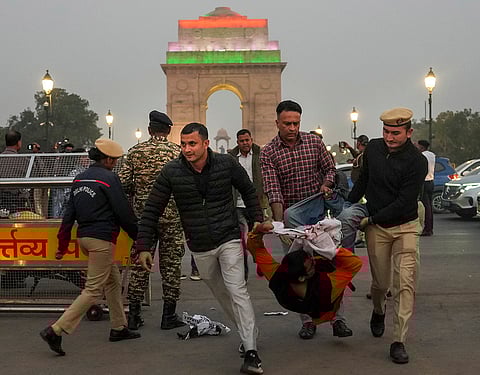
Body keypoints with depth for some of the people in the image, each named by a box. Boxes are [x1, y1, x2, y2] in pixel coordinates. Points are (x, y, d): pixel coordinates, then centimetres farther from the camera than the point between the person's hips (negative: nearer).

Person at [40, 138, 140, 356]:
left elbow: (69, 214, 14)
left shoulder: (80, 179, 13)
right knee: (93, 289, -6)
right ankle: (56, 331, -12)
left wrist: (62, 245, 17)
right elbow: (124, 212, -11)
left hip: (83, 236, 9)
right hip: (102, 239, -9)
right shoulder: (109, 178, -11)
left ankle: (118, 328, 26)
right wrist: (138, 236, 2)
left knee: (113, 281, 20)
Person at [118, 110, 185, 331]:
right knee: (171, 264, 5)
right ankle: (169, 316, 9)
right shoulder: (177, 152, -4)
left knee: (139, 264, 9)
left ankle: (133, 315, 12)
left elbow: (123, 183, 0)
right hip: (171, 215, -3)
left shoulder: (135, 152, 3)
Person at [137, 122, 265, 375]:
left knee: (237, 291, -14)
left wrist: (256, 222, 6)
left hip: (229, 240, -3)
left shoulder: (227, 164, -9)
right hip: (200, 248, 3)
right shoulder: (171, 172, -9)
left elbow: (248, 191, 8)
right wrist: (144, 247, -7)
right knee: (221, 295, 14)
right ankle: (248, 333, 35)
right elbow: (152, 210, -3)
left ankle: (251, 351, -13)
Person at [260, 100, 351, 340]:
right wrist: (279, 221, -27)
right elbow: (272, 189, -15)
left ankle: (336, 317, 3)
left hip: (318, 208, 1)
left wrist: (327, 184, -9)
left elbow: (330, 167, 13)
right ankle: (308, 320, 13)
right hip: (290, 214, -1)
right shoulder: (268, 153, -5)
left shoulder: (314, 142, 2)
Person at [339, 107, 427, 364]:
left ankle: (398, 342, -5)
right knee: (380, 282, 11)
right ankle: (378, 312, 44)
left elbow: (404, 202, -18)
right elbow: (363, 180, 17)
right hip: (375, 227, 3)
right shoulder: (373, 148, 0)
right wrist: (348, 206, 19)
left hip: (405, 227, -3)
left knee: (405, 283, -10)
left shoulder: (417, 162, -15)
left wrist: (370, 219, -17)